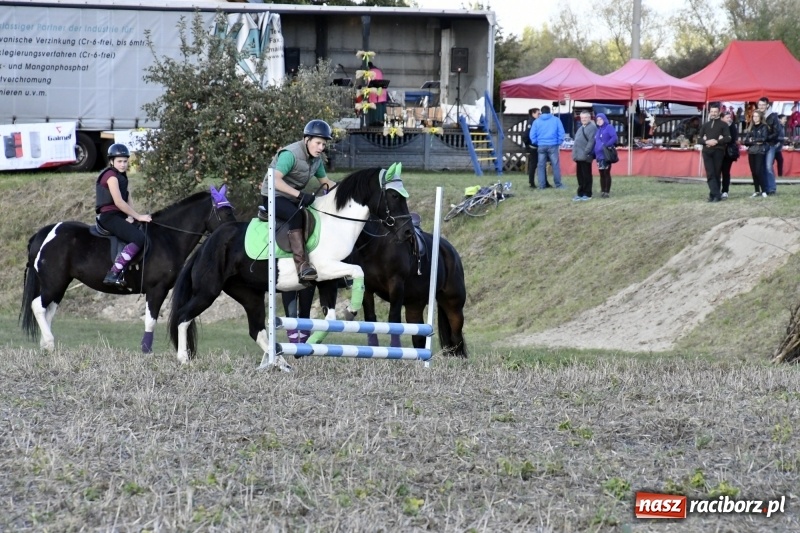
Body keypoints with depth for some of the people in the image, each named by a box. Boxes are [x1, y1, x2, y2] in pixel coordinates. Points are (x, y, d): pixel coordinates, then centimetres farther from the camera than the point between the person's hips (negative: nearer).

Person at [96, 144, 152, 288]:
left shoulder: (122, 177, 19)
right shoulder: (111, 176, -10)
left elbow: (127, 202, 12)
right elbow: (118, 202, -19)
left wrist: (131, 217, -8)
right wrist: (138, 216, -17)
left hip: (119, 216, 10)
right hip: (109, 216, -10)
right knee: (139, 238, -26)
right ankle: (113, 274, -32)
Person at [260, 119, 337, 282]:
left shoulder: (316, 159, 3)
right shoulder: (290, 154, -23)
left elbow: (325, 182, 15)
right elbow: (275, 180, -34)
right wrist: (299, 194, -41)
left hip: (294, 198, 9)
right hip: (274, 197, -9)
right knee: (295, 216, -36)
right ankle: (302, 265, -44)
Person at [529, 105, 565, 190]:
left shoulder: (536, 121, 5)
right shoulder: (556, 120, 2)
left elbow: (532, 135, 3)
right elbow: (561, 133, -1)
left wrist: (536, 143, 16)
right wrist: (559, 142, 9)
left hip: (541, 146, 1)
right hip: (553, 145, -1)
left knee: (541, 166, 6)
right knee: (555, 165, 3)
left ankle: (541, 185, 4)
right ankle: (558, 184, 4)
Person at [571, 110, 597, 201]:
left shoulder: (592, 127, -9)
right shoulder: (581, 128, 21)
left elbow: (591, 141, -18)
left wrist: (586, 152, -22)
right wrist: (575, 153, 17)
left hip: (585, 156, -9)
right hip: (579, 156, 9)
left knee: (586, 176, -3)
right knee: (580, 176, 11)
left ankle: (587, 194, 2)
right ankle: (580, 194, 16)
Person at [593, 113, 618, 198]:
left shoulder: (609, 127, -6)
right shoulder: (598, 130, 18)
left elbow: (614, 137, -19)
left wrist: (606, 145, -26)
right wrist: (593, 153, 10)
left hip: (606, 155, -8)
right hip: (599, 155, 8)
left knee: (606, 173, -4)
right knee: (601, 174, 10)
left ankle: (607, 191, -1)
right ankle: (602, 191, 15)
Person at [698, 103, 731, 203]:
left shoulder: (723, 125, 7)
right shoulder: (705, 125, 18)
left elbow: (728, 138, -2)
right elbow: (699, 138, 12)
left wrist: (716, 142, -15)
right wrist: (706, 142, -9)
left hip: (718, 151, -3)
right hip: (707, 152, 3)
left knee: (716, 173, -1)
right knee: (710, 174, -9)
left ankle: (714, 194, 4)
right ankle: (716, 194, -15)